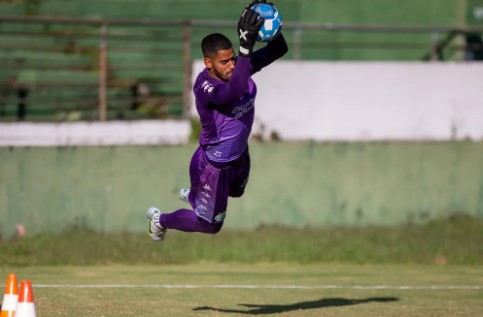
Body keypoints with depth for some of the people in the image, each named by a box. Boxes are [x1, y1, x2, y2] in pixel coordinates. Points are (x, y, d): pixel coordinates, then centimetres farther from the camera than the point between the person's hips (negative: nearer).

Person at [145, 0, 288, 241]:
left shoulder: (238, 67, -19)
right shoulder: (205, 89, -39)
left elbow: (279, 49, -22)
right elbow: (234, 91, -61)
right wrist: (246, 46, -71)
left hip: (240, 155, 7)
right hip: (213, 166, -7)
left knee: (235, 192, 39)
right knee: (210, 224, 14)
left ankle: (192, 195, 68)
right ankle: (160, 219, 40)